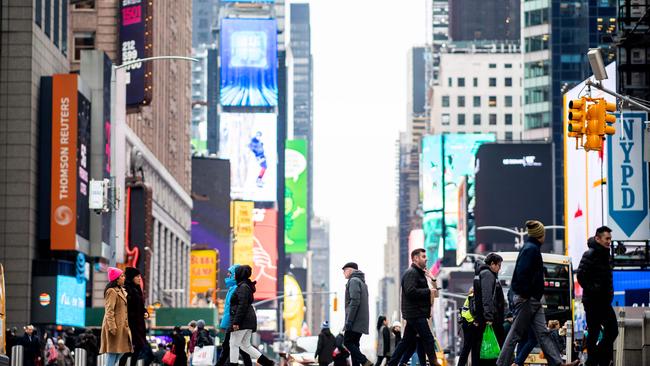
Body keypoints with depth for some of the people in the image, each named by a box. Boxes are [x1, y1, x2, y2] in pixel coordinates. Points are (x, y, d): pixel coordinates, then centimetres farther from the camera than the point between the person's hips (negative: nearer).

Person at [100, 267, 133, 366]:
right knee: (113, 353, -8)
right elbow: (109, 311, -18)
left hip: (121, 326, 10)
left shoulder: (121, 291, 19)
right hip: (115, 327, -10)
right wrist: (112, 327, -22)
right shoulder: (111, 291, -12)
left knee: (120, 352, 11)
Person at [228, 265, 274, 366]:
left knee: (234, 344, -3)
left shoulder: (243, 287, -12)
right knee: (245, 345, 13)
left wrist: (236, 322, -23)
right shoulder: (246, 286, 19)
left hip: (243, 320, -10)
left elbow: (242, 306, -20)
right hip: (248, 320, 10)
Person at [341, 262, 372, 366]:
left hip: (355, 320, -9)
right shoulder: (362, 282, 23)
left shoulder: (353, 281, -8)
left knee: (347, 342, -9)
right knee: (354, 344, 9)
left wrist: (349, 320, -20)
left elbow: (355, 301, -18)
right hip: (362, 321, 9)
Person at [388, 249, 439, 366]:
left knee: (407, 341, 11)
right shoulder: (411, 273, -12)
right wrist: (428, 291, -18)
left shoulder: (418, 273, 22)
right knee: (428, 339, -8)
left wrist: (431, 291, 9)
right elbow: (410, 291, -24)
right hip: (416, 313, -11)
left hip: (414, 314, 11)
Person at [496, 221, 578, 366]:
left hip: (533, 300, 10)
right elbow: (522, 273, -23)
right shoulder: (531, 249, -14)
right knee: (516, 333, -4)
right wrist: (524, 295, -20)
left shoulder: (532, 248, 16)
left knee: (542, 332, 5)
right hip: (526, 299, -10)